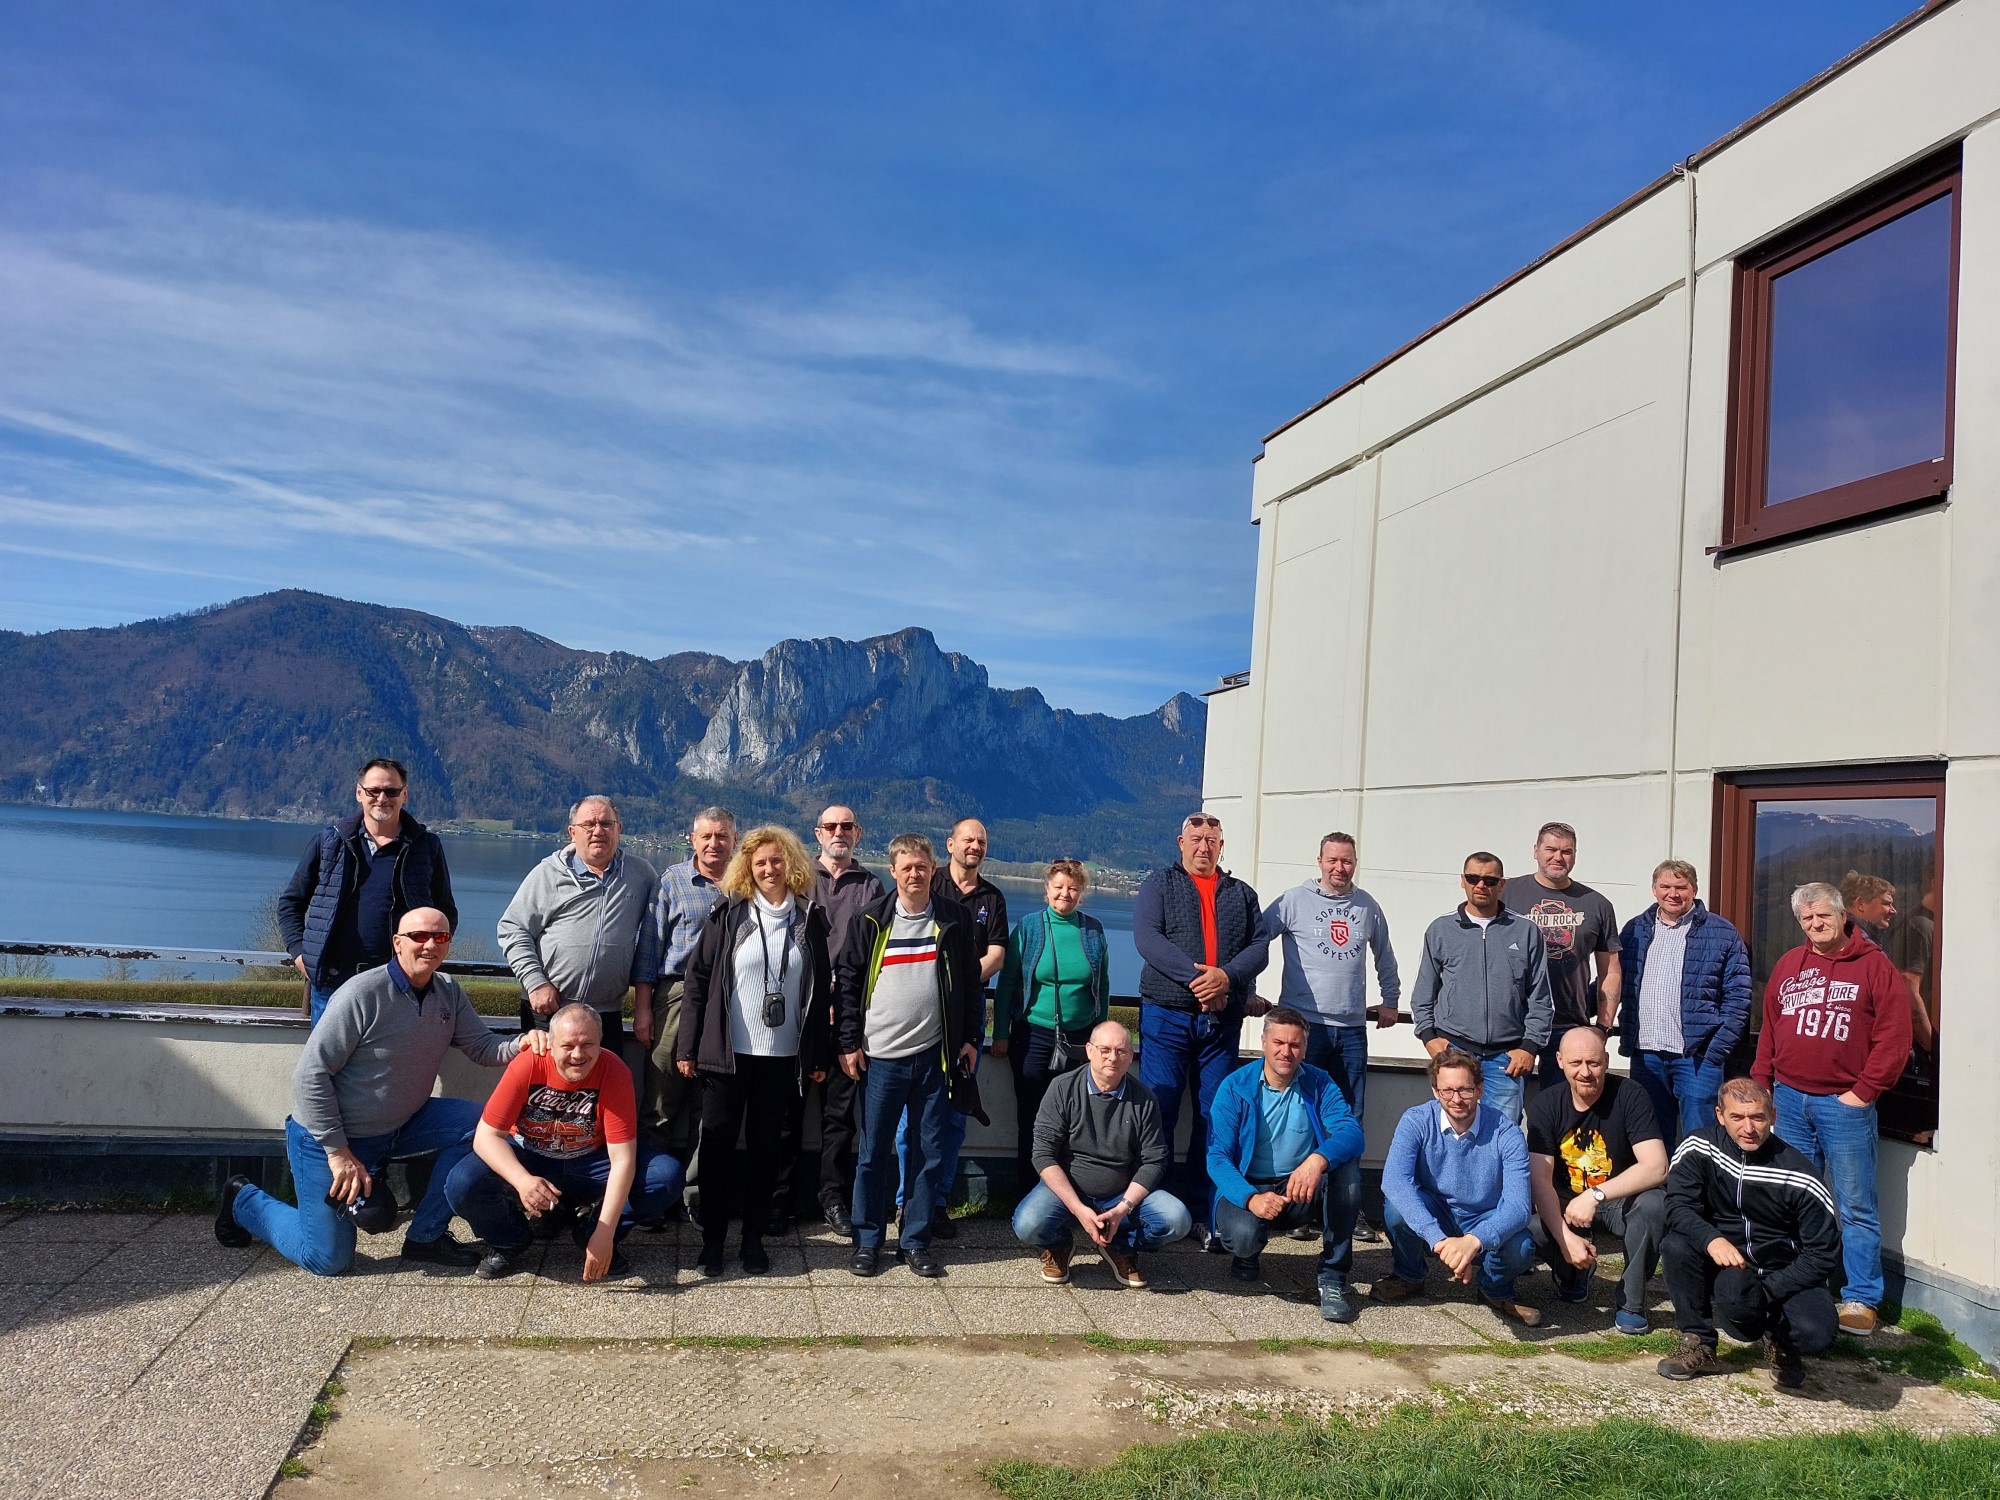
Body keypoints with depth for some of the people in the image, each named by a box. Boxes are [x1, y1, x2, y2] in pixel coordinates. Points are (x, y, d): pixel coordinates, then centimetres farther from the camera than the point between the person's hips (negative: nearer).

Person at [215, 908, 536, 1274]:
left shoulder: (448, 992, -2)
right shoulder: (363, 994, -24)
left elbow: (482, 1046, -2)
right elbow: (310, 1075, -22)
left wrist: (520, 1045, -26)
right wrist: (338, 1151, -21)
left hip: (397, 1126, 6)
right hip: (328, 1134, -6)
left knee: (477, 1122, -14)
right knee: (327, 1259, -3)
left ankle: (426, 1236, 0)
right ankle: (245, 1201, 24)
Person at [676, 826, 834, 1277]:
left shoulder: (810, 920, 4)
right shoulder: (728, 916, -1)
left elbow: (820, 991, 7)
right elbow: (697, 978, -1)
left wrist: (819, 1054, 4)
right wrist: (688, 1047, -5)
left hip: (784, 1058, 1)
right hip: (727, 1053, -1)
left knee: (768, 1148, 7)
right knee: (718, 1145, 4)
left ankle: (754, 1237, 20)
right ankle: (712, 1239, 17)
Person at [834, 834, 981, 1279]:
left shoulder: (955, 920, 3)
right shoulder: (870, 920, -1)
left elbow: (970, 982, 9)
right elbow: (846, 982, 2)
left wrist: (970, 1037, 6)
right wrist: (848, 1043, -3)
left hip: (934, 1055, 1)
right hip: (880, 1057, -1)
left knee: (928, 1152, 7)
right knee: (873, 1152, 5)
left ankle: (916, 1241, 19)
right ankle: (867, 1241, 18)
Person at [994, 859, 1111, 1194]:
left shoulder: (1094, 930, 2)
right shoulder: (1028, 929, -3)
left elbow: (1103, 985, 10)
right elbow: (1007, 983, 0)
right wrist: (1001, 1034, -3)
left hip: (1080, 1038, 1)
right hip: (1034, 1036, -1)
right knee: (1031, 1116, 6)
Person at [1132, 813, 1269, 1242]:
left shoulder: (1242, 894, 14)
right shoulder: (1158, 885, 5)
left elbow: (1260, 946, 3)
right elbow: (1146, 938, -10)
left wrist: (1227, 976, -17)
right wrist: (1195, 978, -20)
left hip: (1222, 1019, 3)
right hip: (1166, 1014, -3)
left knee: (1215, 1116, 5)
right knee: (1158, 1112, -2)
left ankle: (1204, 1213, 13)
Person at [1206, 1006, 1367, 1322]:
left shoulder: (1319, 1083, -2)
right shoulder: (1235, 1087, -8)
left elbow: (1352, 1132, -20)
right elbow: (1217, 1157, -13)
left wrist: (1318, 1159, -43)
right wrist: (1251, 1198, -33)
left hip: (1303, 1191, 2)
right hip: (1247, 1188, -2)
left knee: (1345, 1161, -26)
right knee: (1245, 1234, -35)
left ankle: (1333, 1276, -18)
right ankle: (1246, 1254, 8)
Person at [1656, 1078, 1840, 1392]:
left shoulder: (1801, 1180, -16)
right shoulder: (1698, 1148, -11)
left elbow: (1824, 1254, -11)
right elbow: (1678, 1206, -18)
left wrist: (1768, 1292, -20)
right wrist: (1711, 1239, -39)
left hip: (1783, 1274, -1)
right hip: (1725, 1262, 1)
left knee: (1816, 1333, -30)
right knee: (1678, 1244, -29)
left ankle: (1781, 1339, 10)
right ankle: (1699, 1345, -10)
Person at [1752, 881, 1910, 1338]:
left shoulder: (1874, 966, -4)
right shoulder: (1788, 966, 12)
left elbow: (1894, 1036, -9)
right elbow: (1769, 1030, 15)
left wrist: (1864, 1091, -11)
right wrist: (1761, 1086, 8)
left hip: (1844, 1103, -5)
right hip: (1788, 1099, 5)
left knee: (1855, 1206, 0)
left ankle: (1861, 1300, 7)